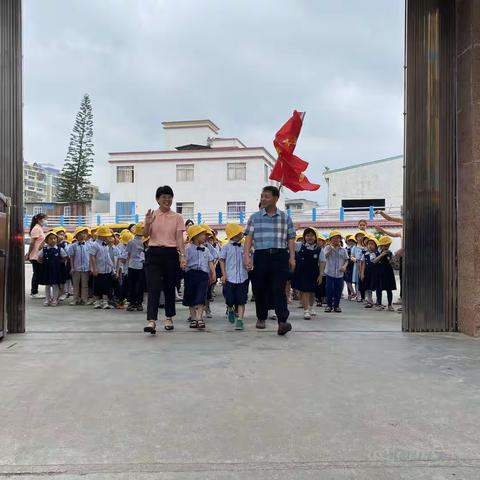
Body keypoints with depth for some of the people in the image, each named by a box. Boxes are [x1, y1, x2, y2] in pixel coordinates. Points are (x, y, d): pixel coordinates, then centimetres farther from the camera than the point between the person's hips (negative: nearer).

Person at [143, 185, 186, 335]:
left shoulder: (177, 217, 5)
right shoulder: (152, 215, 5)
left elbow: (179, 238, 1)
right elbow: (145, 235, -3)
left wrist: (182, 256, -10)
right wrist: (147, 224, -23)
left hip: (171, 254, 1)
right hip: (154, 253, -1)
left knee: (169, 286, 10)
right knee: (153, 287, -10)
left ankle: (169, 317, 26)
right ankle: (151, 321, -15)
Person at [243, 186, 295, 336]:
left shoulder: (285, 218, 10)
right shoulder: (255, 217, 10)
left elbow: (291, 239, 9)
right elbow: (249, 237, 5)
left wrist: (292, 257, -2)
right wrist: (246, 255, -6)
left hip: (280, 256, -1)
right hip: (261, 256, 1)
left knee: (279, 289, -10)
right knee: (260, 289, 8)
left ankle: (282, 321, -16)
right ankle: (261, 318, 25)